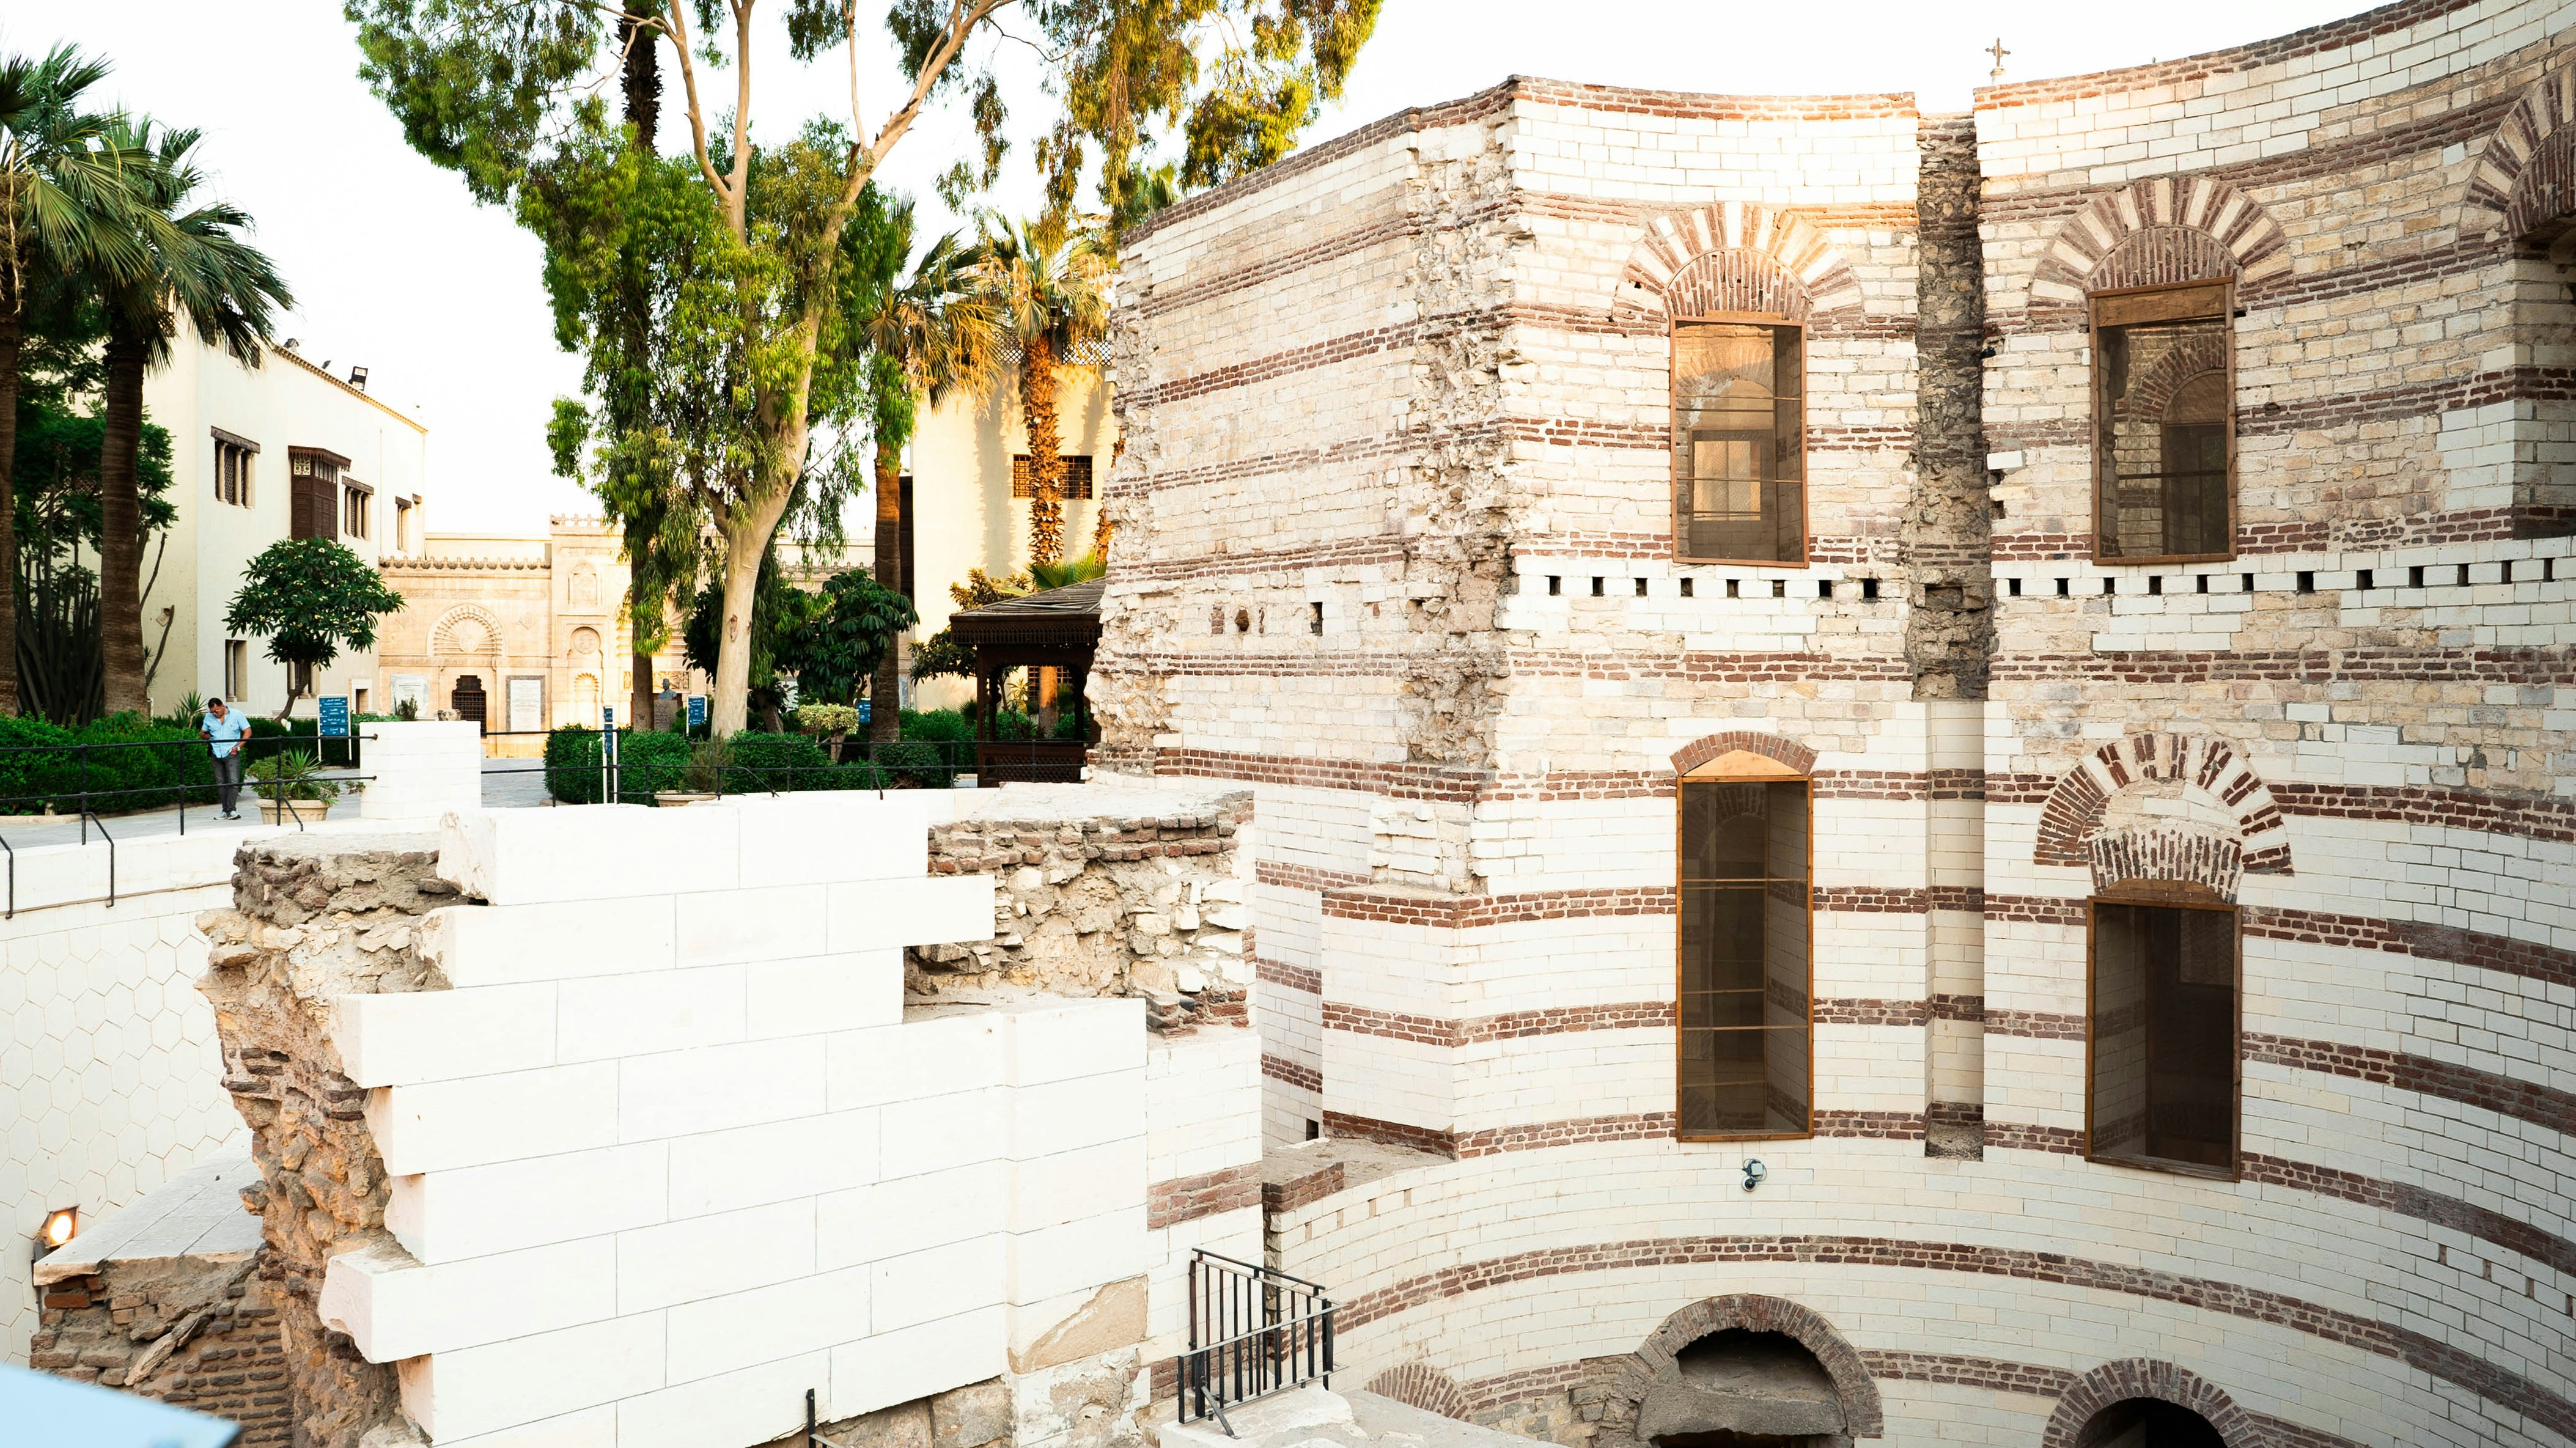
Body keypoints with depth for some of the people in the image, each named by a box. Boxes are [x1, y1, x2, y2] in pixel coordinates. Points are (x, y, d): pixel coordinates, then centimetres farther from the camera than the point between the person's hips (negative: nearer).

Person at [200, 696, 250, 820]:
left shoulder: (236, 715, -1)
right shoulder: (208, 717, 9)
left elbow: (248, 731, 0)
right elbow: (201, 733, 18)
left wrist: (238, 746, -9)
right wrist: (204, 736, -7)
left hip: (232, 754, -4)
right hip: (217, 755, 4)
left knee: (233, 782, -12)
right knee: (220, 784, 6)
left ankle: (231, 810, -15)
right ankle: (226, 810, 12)